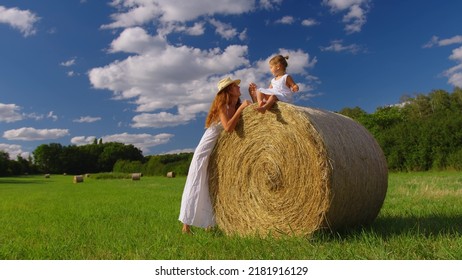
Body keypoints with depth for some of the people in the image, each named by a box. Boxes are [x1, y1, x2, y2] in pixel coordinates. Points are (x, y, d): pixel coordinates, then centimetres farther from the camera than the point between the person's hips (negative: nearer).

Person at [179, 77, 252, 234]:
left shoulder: (238, 106, 5)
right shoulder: (222, 105, -16)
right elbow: (228, 128, -31)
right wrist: (241, 108, -23)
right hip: (206, 150, -7)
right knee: (197, 186, -4)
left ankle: (209, 224, 20)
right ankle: (186, 224, 3)